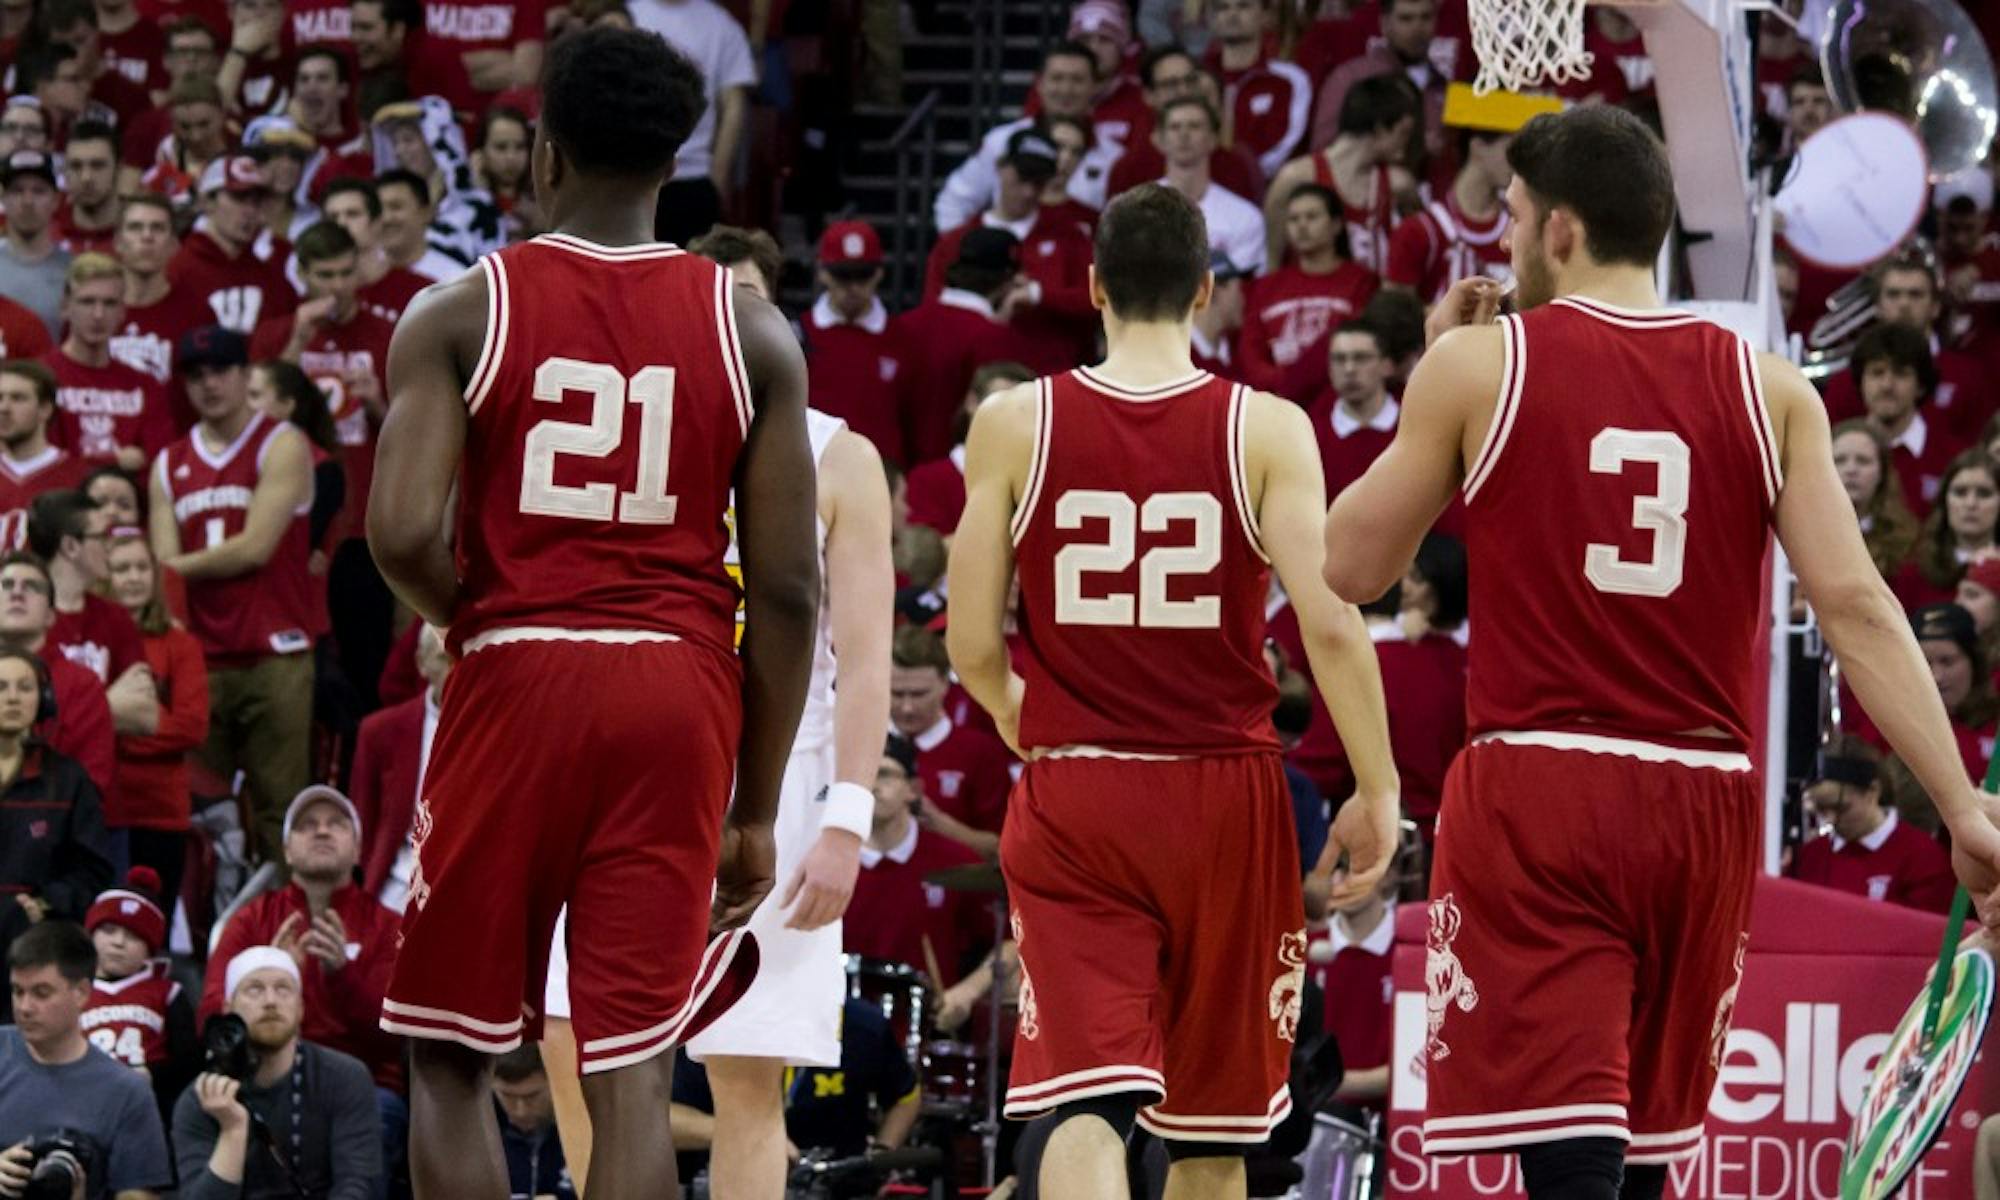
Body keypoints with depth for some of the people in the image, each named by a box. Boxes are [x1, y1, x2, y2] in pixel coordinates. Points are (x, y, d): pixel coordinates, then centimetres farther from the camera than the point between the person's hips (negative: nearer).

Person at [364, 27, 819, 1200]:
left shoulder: (461, 314, -2)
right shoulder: (753, 332, 3)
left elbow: (403, 535, -13)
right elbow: (787, 591, 1)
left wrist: (473, 617, 10)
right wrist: (757, 807, 8)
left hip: (519, 677, -2)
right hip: (680, 691, 2)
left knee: (452, 1059, 11)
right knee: (632, 1076, 1)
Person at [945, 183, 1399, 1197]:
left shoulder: (1013, 425, -2)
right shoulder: (1266, 429, -5)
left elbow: (973, 651, -1)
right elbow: (1330, 626, -13)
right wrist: (1377, 791, -4)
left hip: (1070, 796, -1)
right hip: (1224, 792, 1)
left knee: (1080, 1101, -9)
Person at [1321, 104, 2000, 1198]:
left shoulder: (1479, 364, -3)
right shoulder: (1768, 390, 4)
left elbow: (1350, 567, 6)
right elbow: (1856, 605, -4)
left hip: (1535, 793, -4)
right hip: (1704, 801, 4)